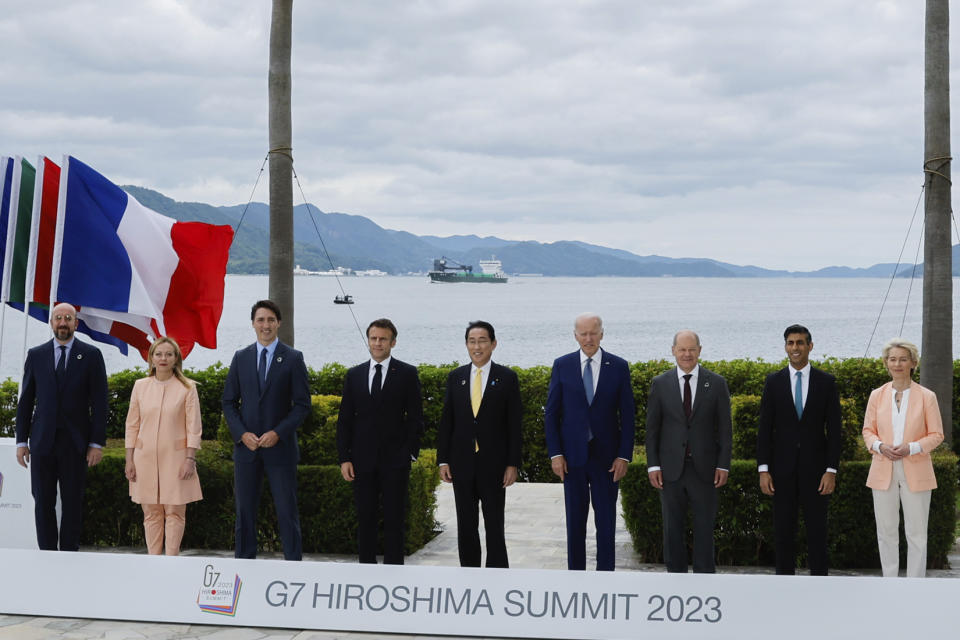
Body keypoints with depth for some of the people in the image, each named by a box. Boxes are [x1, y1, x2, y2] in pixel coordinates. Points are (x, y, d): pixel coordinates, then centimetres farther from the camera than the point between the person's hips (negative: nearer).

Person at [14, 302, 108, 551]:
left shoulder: (91, 355, 3)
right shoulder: (36, 355, 9)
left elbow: (99, 402, 0)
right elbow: (25, 401, 10)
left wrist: (97, 443, -6)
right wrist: (21, 440, 4)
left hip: (74, 443, -2)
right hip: (42, 441, 2)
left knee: (73, 502, 2)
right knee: (43, 502, 3)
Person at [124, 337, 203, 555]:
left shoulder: (187, 388, 0)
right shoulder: (140, 386, 7)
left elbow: (194, 427, -1)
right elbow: (132, 425, 9)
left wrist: (190, 459, -8)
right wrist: (129, 459, 4)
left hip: (175, 457, -2)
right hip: (146, 458, 2)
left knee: (174, 512, -4)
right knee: (151, 512, 4)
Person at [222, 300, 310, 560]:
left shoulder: (293, 358, 0)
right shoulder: (241, 358, 8)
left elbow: (302, 404, -3)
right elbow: (229, 402, 9)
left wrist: (278, 433, -14)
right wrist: (242, 434, -7)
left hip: (280, 447, -3)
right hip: (246, 446, 3)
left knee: (287, 510, -1)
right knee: (245, 510, 7)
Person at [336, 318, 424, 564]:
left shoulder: (407, 374, 2)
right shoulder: (354, 375, 9)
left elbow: (415, 417, 2)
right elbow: (344, 420, 9)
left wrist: (410, 453, -6)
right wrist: (344, 458, 1)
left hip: (395, 460, -2)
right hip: (363, 460, 3)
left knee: (394, 520, -1)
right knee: (365, 519, 5)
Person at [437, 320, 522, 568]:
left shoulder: (507, 378, 0)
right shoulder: (455, 377, 8)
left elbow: (514, 424, -2)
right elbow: (446, 421, 9)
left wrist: (513, 464, -7)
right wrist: (443, 460, 2)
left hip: (493, 463, -3)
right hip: (462, 462, 3)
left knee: (494, 524, 0)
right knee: (466, 525, 8)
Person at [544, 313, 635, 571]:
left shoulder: (618, 367, 1)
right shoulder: (562, 365, 2)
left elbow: (627, 415, 2)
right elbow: (551, 414, 4)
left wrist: (624, 455, -5)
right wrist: (555, 453, -3)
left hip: (606, 456, 0)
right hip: (573, 455, 1)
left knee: (606, 521, 2)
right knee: (575, 521, 7)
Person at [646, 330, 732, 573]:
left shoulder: (716, 384, 2)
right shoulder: (660, 384, 3)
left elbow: (725, 428, 3)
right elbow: (652, 428, 4)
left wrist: (723, 465, -3)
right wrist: (653, 465, -2)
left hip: (704, 468, -1)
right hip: (671, 468, 1)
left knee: (704, 526, 3)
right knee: (672, 527, 7)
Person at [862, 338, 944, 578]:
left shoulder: (926, 396, -1)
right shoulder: (877, 396, 6)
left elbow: (936, 434, 0)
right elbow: (868, 431, 9)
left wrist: (912, 447, -17)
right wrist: (880, 446, -12)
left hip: (915, 473, -2)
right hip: (884, 471, 2)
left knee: (916, 534, 2)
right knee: (886, 531, 6)